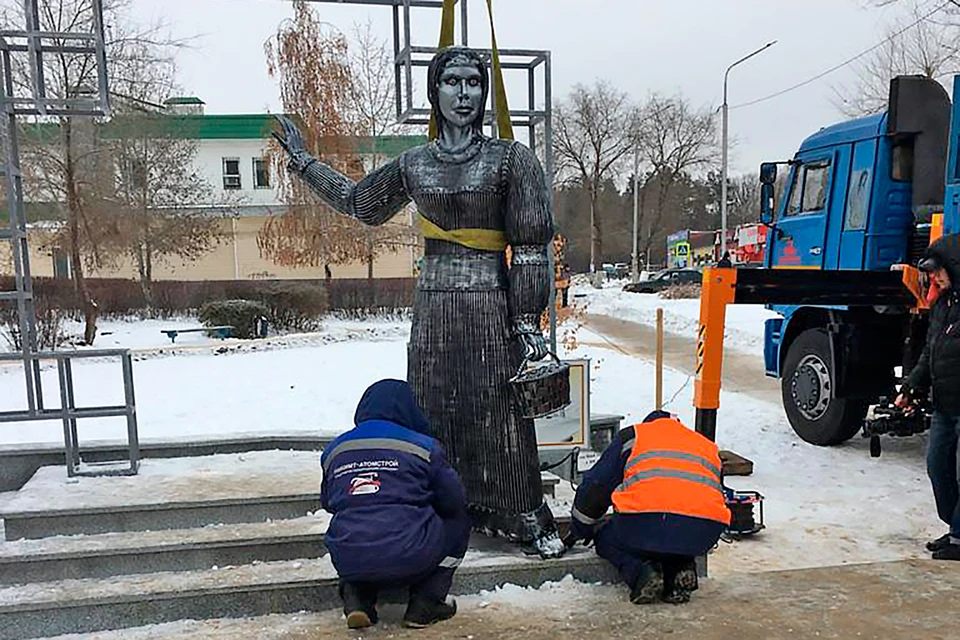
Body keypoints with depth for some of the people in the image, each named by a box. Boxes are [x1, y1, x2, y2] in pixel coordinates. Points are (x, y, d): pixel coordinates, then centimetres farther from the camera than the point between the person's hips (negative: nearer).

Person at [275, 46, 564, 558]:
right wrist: (303, 163, 28)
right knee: (436, 411, 8)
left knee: (499, 415, 1)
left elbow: (532, 246, -5)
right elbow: (359, 203, 26)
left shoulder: (511, 159, -3)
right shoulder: (413, 164, 9)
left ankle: (527, 518, 17)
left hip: (490, 305, -4)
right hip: (432, 308, 4)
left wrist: (528, 322, -9)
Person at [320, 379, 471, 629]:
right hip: (410, 561, -4)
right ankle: (425, 604, 11)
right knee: (458, 521, 21)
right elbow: (453, 500, 5)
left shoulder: (335, 450, 11)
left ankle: (355, 594, 12)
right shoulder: (423, 447, -1)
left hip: (348, 565, 5)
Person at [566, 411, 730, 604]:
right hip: (704, 531, 4)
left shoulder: (631, 435, 24)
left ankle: (640, 572, -3)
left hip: (646, 524, -4)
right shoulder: (709, 446, 34)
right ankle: (680, 570, 6)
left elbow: (595, 486, 23)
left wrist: (579, 530, 36)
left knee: (606, 539, 25)